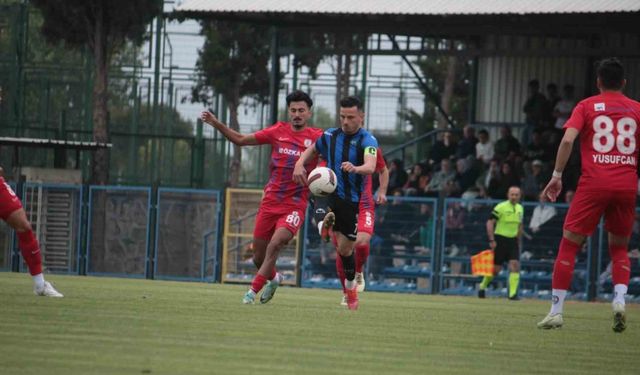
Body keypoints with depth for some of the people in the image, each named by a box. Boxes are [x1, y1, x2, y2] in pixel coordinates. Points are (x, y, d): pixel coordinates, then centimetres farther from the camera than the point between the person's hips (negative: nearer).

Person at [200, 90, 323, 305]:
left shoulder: (317, 138, -2)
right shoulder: (278, 132, 6)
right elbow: (240, 140, 13)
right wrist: (216, 124, 4)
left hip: (295, 204, -3)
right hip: (271, 201, 3)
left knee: (276, 243, -25)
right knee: (258, 256, 7)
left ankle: (253, 291, -16)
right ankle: (273, 278, 40)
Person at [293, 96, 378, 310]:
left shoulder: (367, 140, -11)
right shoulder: (330, 136, 3)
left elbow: (370, 167, -31)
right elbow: (312, 150, 23)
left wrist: (355, 168, -53)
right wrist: (300, 164, 2)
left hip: (353, 201, -3)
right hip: (329, 194, 3)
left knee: (345, 248, 4)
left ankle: (350, 286, 24)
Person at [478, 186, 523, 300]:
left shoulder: (520, 208, 9)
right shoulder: (501, 207, -11)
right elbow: (490, 222, -12)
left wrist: (518, 240, 19)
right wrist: (491, 240, -17)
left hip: (513, 241, 5)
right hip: (500, 240, -5)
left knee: (515, 265, -11)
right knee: (496, 268, 0)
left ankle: (513, 293, -12)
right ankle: (482, 286, 25)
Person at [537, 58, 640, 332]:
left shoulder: (587, 106, 6)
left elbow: (568, 139, -8)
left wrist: (557, 175, -3)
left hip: (594, 183, -2)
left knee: (569, 244, 4)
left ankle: (556, 310, -1)